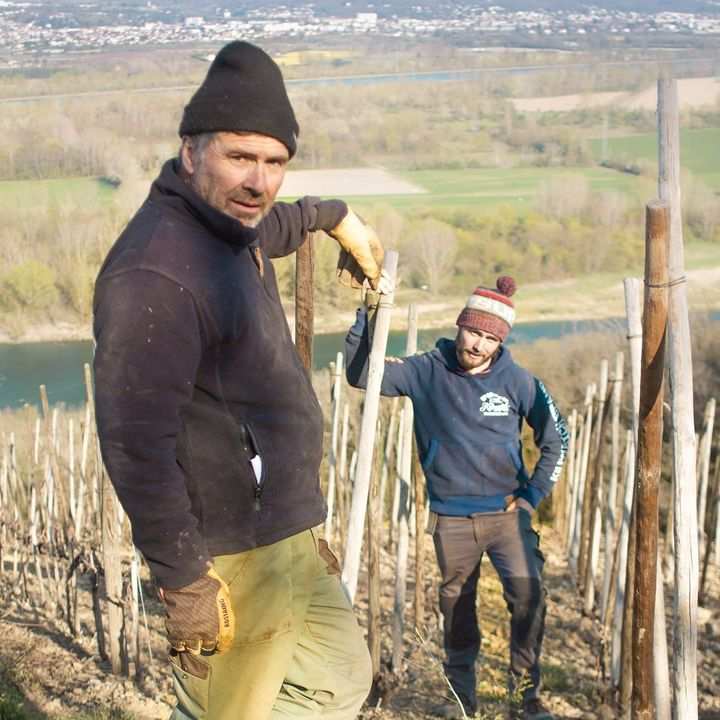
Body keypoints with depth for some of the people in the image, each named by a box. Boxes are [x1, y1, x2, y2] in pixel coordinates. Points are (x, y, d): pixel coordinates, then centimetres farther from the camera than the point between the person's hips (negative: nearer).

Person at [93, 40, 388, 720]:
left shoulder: (230, 225, 6)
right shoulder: (158, 270, -25)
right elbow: (135, 443, -29)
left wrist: (338, 217, 49)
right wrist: (184, 581, -26)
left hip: (284, 533, 10)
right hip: (232, 561, -10)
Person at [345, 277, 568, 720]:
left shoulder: (519, 382, -4)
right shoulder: (427, 372, -5)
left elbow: (556, 440, 6)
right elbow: (361, 375, -7)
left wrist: (534, 494, 0)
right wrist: (366, 322, -19)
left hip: (506, 512, -1)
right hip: (451, 517, 1)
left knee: (528, 594, -16)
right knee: (456, 605, 11)